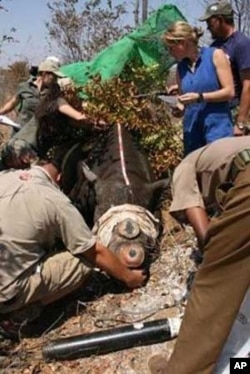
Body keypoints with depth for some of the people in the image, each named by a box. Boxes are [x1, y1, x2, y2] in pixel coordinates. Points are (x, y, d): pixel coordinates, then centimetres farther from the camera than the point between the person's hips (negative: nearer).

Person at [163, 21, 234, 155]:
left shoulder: (215, 55, -2)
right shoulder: (181, 67, 12)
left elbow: (229, 91, -7)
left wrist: (199, 97, -17)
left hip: (217, 126, -5)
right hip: (192, 129, 5)